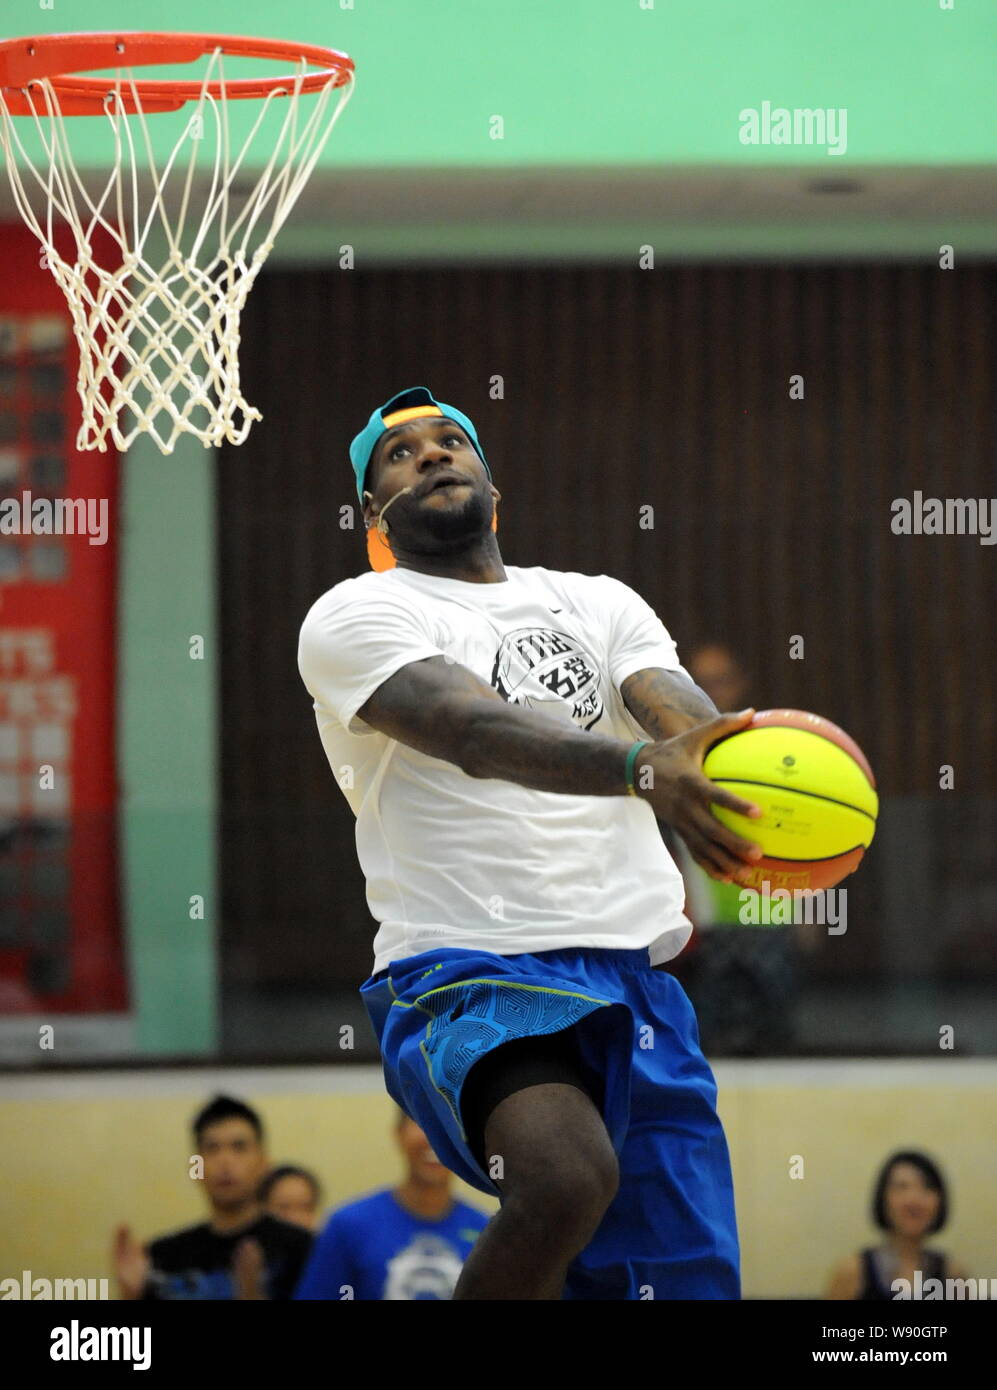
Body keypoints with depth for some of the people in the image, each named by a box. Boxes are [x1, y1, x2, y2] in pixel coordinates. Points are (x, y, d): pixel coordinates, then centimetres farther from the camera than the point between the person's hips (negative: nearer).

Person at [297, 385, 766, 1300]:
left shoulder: (599, 603, 20)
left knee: (689, 1283, -2)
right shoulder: (355, 617, 2)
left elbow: (686, 717, 1)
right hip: (466, 975, -6)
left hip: (634, 976, 6)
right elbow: (474, 730, -18)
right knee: (568, 1176, -35)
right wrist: (640, 768, -37)